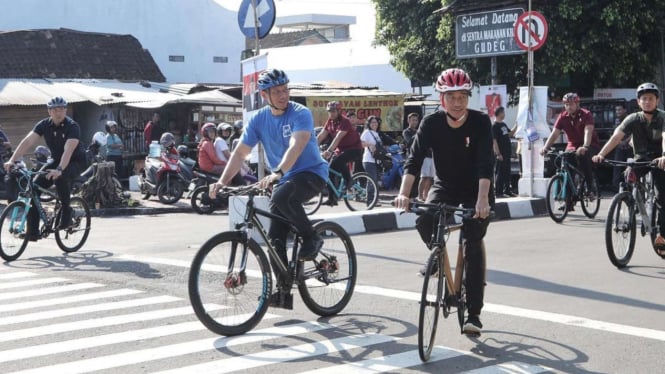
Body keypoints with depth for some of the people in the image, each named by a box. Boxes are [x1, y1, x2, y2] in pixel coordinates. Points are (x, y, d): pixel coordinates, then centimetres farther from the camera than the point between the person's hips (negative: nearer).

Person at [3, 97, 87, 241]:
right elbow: (27, 142, -16)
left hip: (75, 162, -5)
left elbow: (68, 150, -36)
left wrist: (59, 169, -51)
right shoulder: (44, 125, -8)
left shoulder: (72, 126, -22)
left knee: (60, 178, -38)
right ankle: (32, 231, -11)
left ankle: (67, 214, -15)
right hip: (56, 160, 5)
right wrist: (12, 160, -29)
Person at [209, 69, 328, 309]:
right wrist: (222, 182, -18)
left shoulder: (301, 114, -16)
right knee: (276, 237, -2)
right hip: (283, 179, 6)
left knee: (281, 197, -36)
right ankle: (283, 292, 7)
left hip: (311, 173, -6)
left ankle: (311, 239, -13)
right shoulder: (259, 119, -1)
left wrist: (277, 173, -49)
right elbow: (240, 153, -4)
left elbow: (296, 146, -33)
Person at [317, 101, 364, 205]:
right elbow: (321, 136, -2)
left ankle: (349, 181, -11)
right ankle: (332, 198, 2)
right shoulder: (330, 122, 2)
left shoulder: (344, 121, -20)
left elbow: (338, 137, -34)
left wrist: (329, 151, -45)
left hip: (354, 149, -8)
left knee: (338, 161, -35)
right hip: (341, 149, 8)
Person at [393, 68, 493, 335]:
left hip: (476, 190, -2)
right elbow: (415, 158, -25)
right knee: (424, 220, -27)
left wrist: (482, 198, -45)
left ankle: (474, 313, -6)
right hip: (445, 186, 2)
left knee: (474, 243, -12)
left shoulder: (480, 122, -21)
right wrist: (404, 193, -40)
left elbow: (485, 163, -30)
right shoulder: (432, 123, -16)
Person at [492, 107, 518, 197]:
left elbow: (510, 134, 25)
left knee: (507, 173, 12)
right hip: (501, 154, -9)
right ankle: (498, 192, -2)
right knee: (500, 173, -6)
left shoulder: (503, 124, 15)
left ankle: (507, 191, 19)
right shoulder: (494, 126, -12)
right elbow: (494, 141, -16)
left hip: (507, 152, 9)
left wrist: (516, 126, 11)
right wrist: (498, 154, -20)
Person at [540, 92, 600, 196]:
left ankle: (590, 186, -23)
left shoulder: (586, 115, -16)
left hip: (590, 145, -5)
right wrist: (545, 148, -24)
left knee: (583, 156, -35)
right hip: (573, 146, 5)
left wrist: (585, 147, -47)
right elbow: (554, 133, -9)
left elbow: (588, 131, -30)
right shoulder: (563, 117, -4)